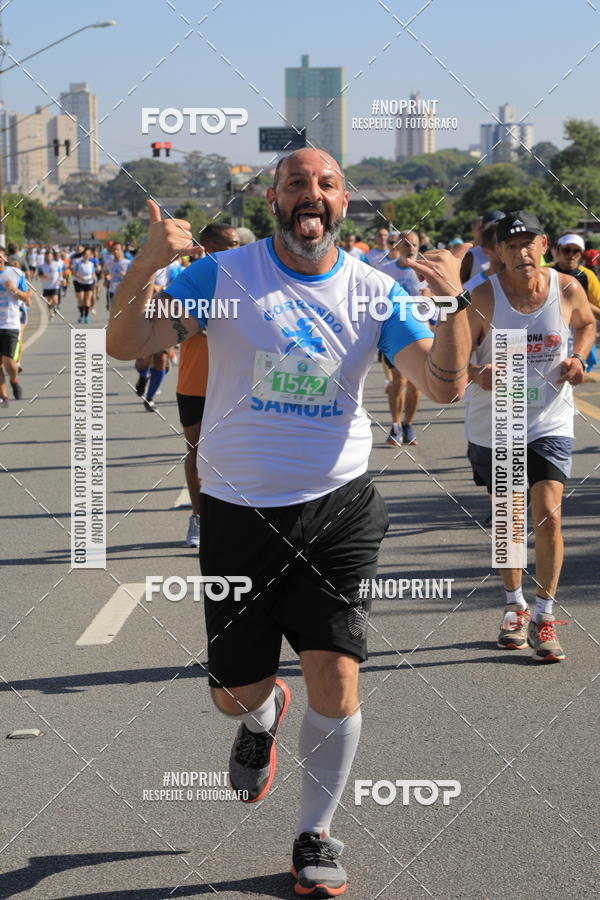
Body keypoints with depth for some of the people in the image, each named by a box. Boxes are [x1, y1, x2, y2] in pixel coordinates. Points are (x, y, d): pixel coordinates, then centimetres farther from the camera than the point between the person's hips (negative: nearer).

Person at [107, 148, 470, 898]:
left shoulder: (373, 291, -1)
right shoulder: (223, 274, -5)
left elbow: (443, 386, -7)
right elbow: (125, 345, -13)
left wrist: (453, 304, -25)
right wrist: (145, 265, -31)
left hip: (338, 509, 1)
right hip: (239, 512, 0)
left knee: (336, 680, -7)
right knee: (235, 692, 7)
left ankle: (315, 836, 15)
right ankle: (263, 716, 47)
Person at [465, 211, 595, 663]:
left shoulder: (567, 289, -6)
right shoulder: (483, 296, -12)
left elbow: (587, 324, 16)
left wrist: (578, 359, -3)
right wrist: (477, 375, -29)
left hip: (550, 422, 0)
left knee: (549, 515, -11)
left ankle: (545, 616, 2)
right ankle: (515, 605, 31)